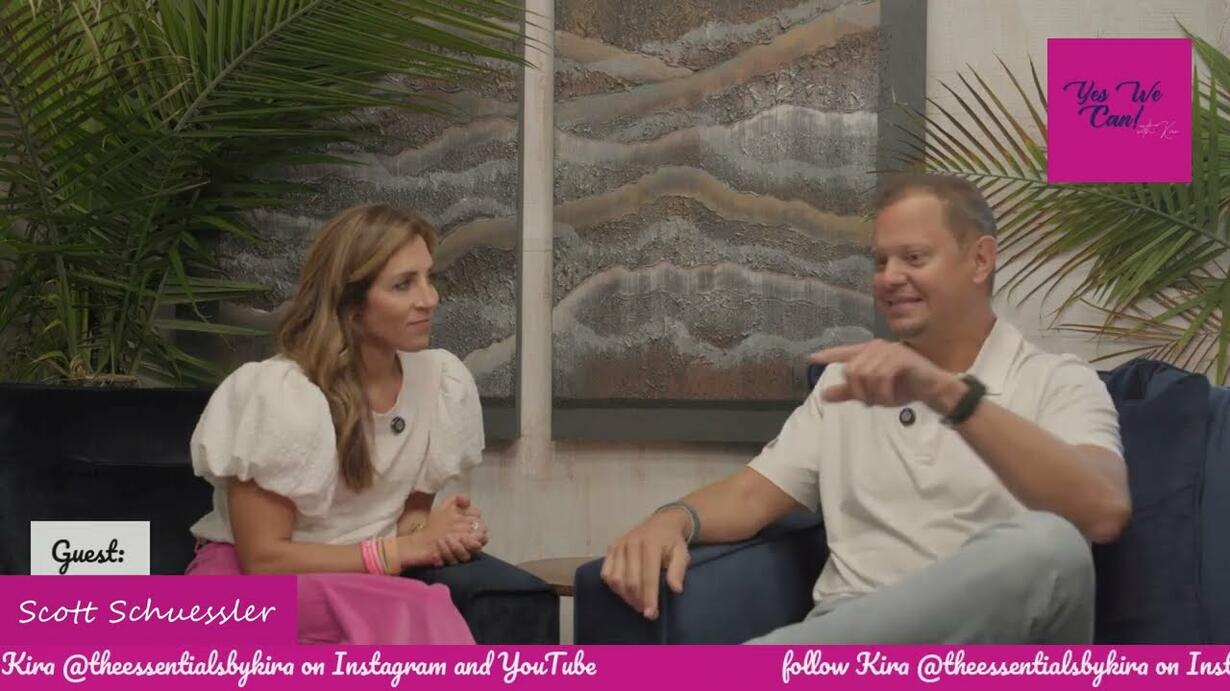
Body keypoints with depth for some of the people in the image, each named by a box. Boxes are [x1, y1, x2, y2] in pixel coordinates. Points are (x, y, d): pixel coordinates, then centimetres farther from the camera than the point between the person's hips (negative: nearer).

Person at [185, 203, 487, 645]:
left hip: (359, 586, 5)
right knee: (414, 617, -34)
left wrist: (435, 533, -15)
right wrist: (403, 550, -18)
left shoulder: (444, 381, -4)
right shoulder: (277, 394, -21)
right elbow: (263, 559, -17)